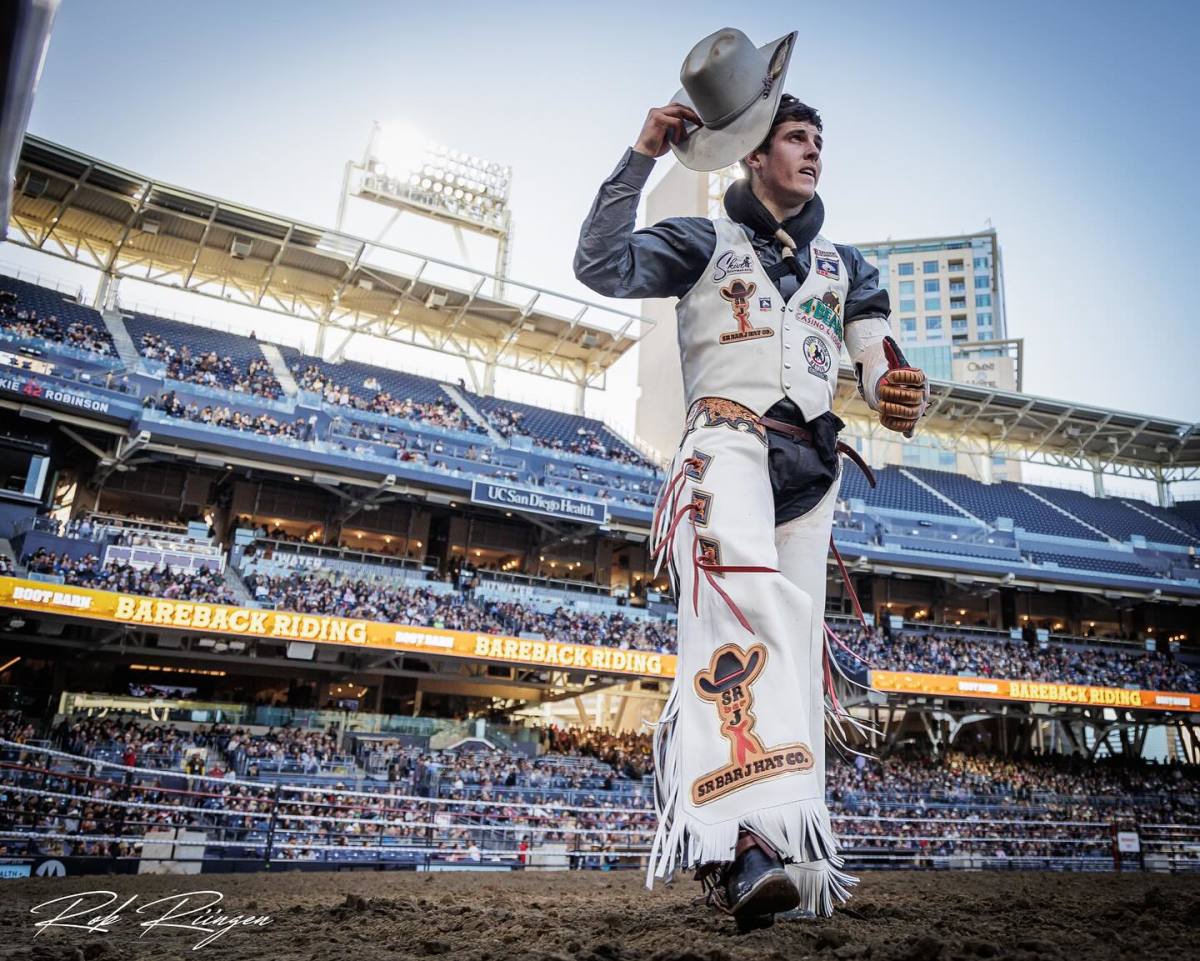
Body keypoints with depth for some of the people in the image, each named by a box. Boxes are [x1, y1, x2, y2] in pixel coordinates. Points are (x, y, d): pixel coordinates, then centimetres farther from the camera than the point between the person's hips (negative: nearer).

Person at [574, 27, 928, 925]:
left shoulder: (844, 266, 28)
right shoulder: (704, 239, 17)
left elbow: (879, 348, 13)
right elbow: (601, 264, 2)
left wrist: (897, 393, -11)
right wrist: (644, 156, -1)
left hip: (812, 464, 5)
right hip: (727, 441, -5)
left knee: (794, 645, -3)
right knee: (747, 604, -31)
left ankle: (789, 851, -2)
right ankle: (747, 840, -43)